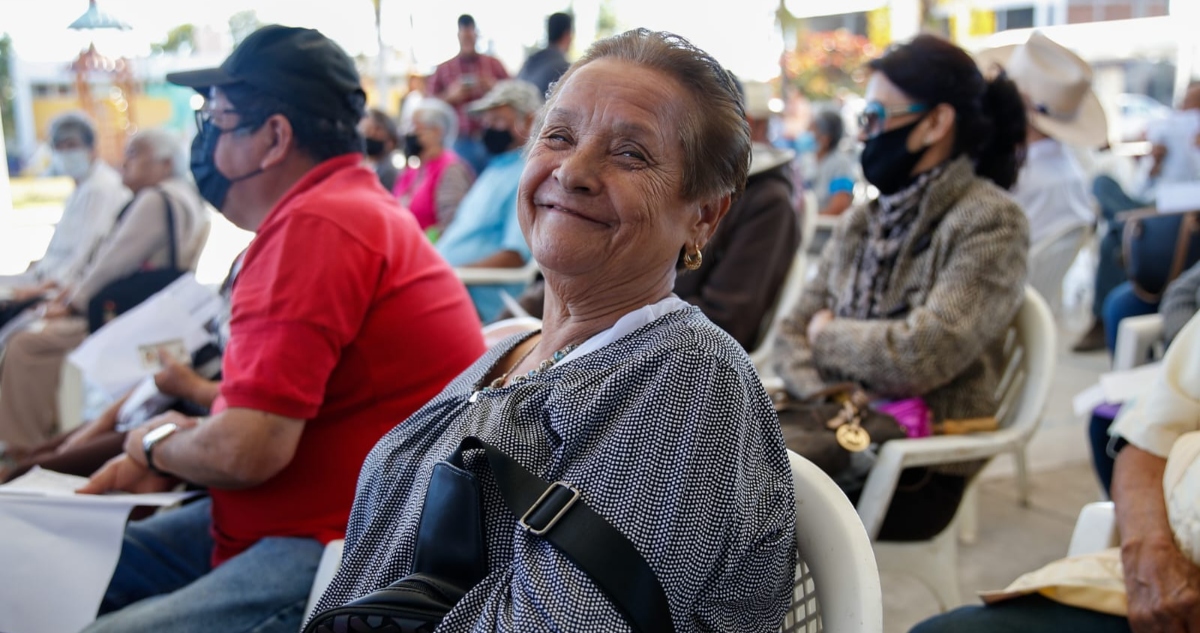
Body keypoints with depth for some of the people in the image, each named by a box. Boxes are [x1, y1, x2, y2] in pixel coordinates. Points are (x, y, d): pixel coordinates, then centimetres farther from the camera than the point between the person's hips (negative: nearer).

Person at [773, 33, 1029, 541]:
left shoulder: (989, 222, -8)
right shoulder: (861, 221, 14)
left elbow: (923, 355, -20)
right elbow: (794, 331, 11)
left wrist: (828, 337, -3)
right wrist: (830, 396, -9)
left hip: (920, 465, -6)